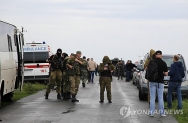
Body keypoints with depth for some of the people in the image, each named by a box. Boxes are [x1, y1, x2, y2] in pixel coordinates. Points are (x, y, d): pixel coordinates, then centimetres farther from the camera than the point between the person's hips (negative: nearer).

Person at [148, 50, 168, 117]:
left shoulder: (151, 62, -2)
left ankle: (151, 112, 1)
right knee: (160, 97, 5)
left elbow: (147, 70, 2)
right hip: (160, 82, -1)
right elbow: (166, 73, -5)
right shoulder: (163, 63, -6)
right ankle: (162, 112, 7)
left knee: (152, 97, 4)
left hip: (152, 81, 1)